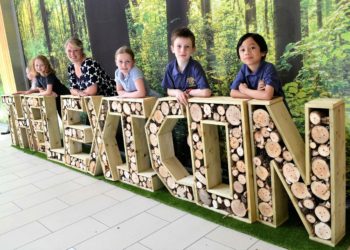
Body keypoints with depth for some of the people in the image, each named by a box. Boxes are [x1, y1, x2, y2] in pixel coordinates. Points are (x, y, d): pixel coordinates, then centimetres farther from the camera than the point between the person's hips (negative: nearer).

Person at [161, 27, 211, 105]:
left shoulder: (195, 67, -17)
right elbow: (168, 90, 4)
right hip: (177, 102, 3)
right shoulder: (170, 67, -4)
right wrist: (177, 92, -16)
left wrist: (187, 92, -12)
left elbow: (206, 92, -25)